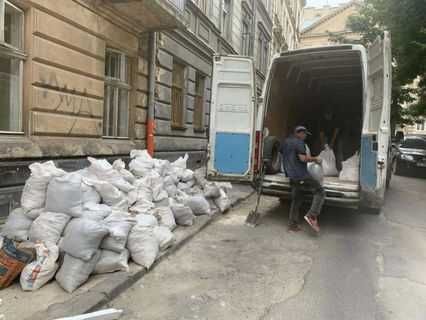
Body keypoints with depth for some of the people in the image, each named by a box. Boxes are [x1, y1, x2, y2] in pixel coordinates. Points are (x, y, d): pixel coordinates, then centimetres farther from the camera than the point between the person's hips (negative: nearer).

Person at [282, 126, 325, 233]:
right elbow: (303, 158, -20)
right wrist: (315, 159, -2)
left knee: (296, 200, 14)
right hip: (301, 176, -9)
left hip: (292, 176, 9)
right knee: (320, 192, -3)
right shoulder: (299, 142, -10)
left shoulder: (286, 142, 17)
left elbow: (283, 154, 33)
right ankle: (311, 216, -13)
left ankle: (292, 225, 16)